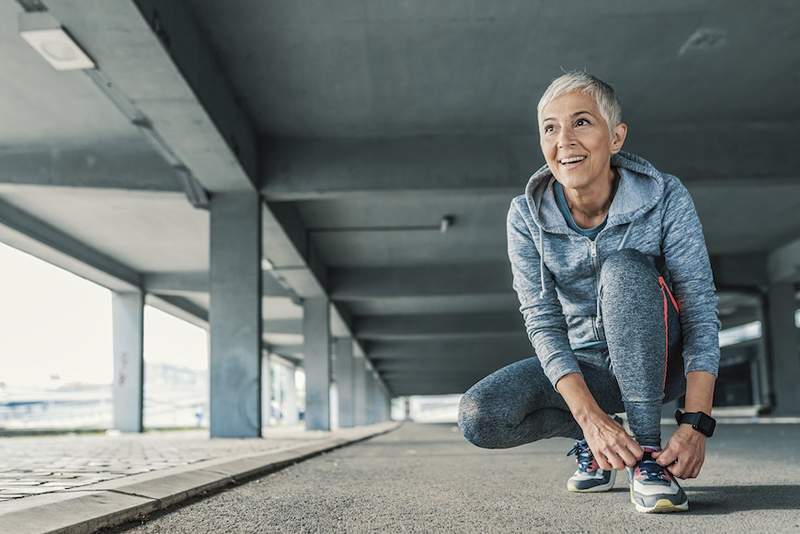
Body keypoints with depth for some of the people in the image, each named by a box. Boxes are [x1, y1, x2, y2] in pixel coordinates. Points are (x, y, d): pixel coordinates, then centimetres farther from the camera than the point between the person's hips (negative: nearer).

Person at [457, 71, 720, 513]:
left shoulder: (665, 198, -17)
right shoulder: (526, 216, -12)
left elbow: (701, 312, -19)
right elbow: (543, 322, -17)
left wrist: (696, 424, -31)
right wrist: (591, 419, -32)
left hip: (658, 361, -2)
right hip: (583, 366, 2)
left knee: (623, 267, -32)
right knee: (478, 417, -24)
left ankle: (647, 453, -27)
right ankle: (590, 435, 5)